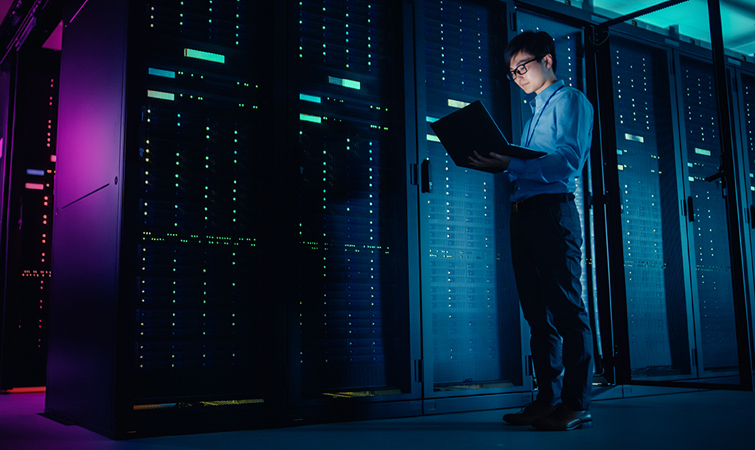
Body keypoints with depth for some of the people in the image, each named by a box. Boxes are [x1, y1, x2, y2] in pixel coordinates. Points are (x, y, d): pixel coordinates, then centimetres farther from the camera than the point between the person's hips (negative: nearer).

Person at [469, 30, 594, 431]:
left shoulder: (570, 100, 2)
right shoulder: (535, 113, 27)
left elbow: (567, 162, -13)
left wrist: (510, 165, -20)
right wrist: (496, 162, 6)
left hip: (553, 210, -8)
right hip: (523, 213, 9)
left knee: (566, 307, -8)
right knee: (538, 313, 7)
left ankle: (576, 405, -5)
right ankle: (547, 400, 12)